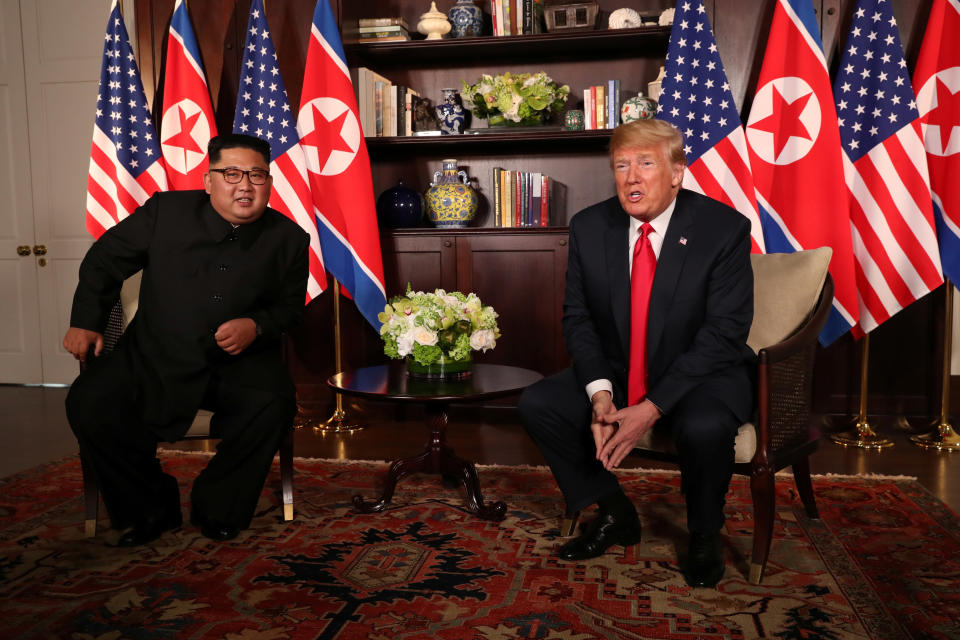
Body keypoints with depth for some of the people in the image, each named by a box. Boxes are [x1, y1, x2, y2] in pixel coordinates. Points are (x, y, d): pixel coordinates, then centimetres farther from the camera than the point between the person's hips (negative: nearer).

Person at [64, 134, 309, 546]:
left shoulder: (288, 239, 0)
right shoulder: (166, 211, -1)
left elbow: (290, 306, 10)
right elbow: (105, 258, 11)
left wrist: (257, 326, -11)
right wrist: (86, 321, 5)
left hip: (240, 364, -1)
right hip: (154, 357, 1)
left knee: (274, 405, -30)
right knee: (88, 403, -20)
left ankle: (216, 509, -4)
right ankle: (150, 508, 2)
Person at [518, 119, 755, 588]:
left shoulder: (724, 229, -15)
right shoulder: (589, 227, -4)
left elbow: (723, 334, -19)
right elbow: (577, 317, -1)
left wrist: (652, 408, -27)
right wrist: (599, 393, -18)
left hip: (702, 374, -4)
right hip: (617, 373, 4)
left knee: (705, 427, -35)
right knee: (537, 403, -13)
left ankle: (704, 535, 0)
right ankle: (615, 515, 8)